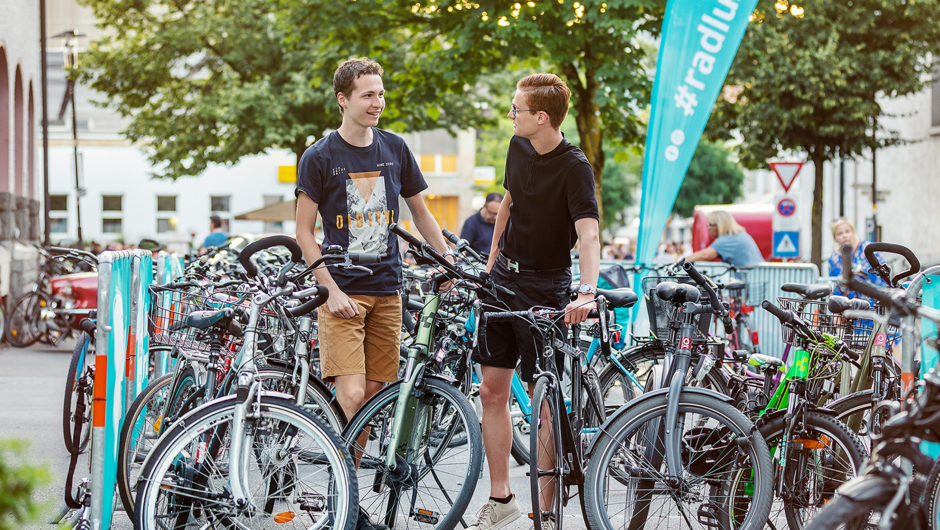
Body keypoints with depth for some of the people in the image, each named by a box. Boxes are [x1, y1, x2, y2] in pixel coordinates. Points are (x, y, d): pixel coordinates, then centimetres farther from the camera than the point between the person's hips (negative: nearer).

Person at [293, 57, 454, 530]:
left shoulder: (395, 150, 8)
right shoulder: (320, 157, -4)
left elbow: (419, 211, 19)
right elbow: (305, 233, -2)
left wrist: (448, 254, 6)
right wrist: (332, 290, -12)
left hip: (386, 290, 4)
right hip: (342, 291, -4)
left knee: (375, 395, 3)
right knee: (351, 395, -15)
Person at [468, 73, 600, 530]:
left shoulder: (575, 167, -18)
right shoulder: (518, 147, 3)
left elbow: (588, 234, -29)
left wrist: (587, 292, -44)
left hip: (545, 289, -7)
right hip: (504, 280, 7)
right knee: (492, 390, 6)